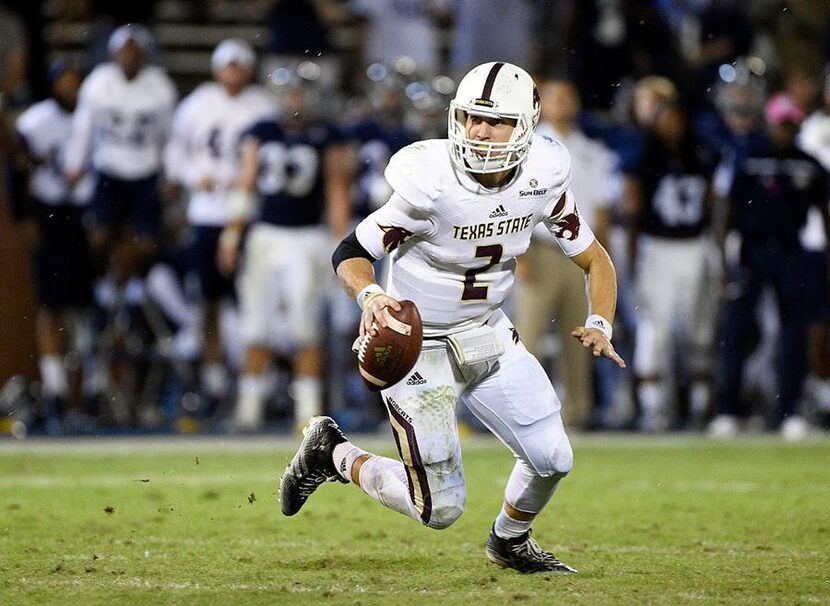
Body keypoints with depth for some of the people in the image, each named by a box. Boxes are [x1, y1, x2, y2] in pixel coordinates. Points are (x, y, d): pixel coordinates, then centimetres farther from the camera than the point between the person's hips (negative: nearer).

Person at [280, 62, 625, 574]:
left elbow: (596, 261, 1)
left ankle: (511, 540, 33)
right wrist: (370, 295, -38)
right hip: (419, 347, -5)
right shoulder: (431, 184, -26)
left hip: (488, 334, 5)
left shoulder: (543, 180, -11)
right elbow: (352, 252, -16)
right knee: (441, 509, -5)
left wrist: (599, 325, -17)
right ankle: (333, 454, 20)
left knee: (552, 460, -1)